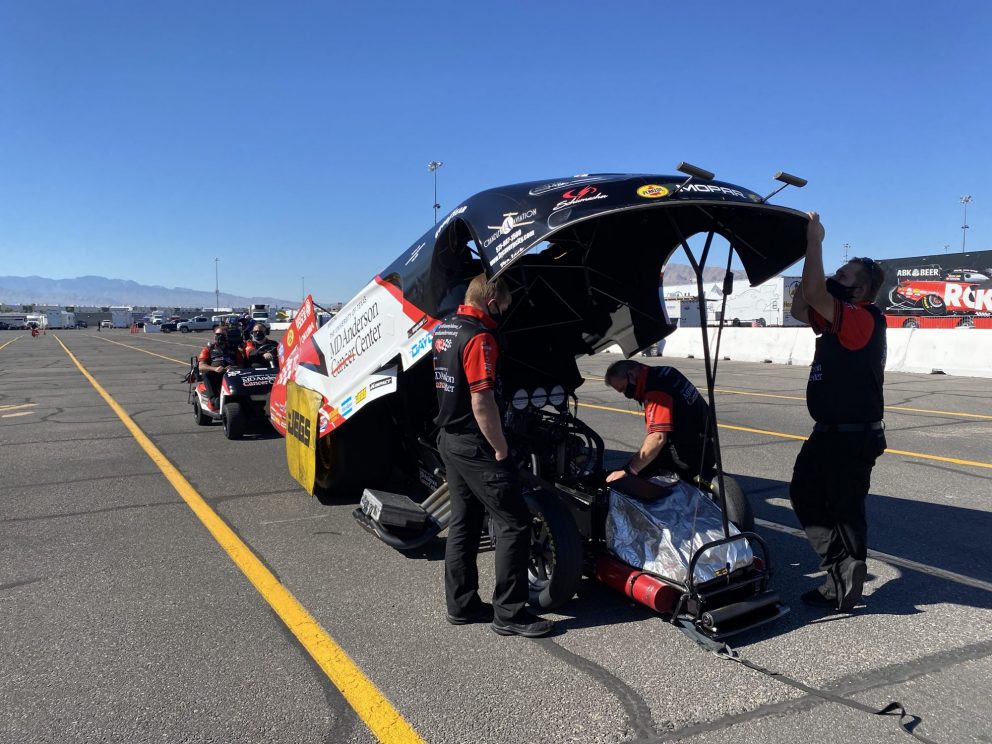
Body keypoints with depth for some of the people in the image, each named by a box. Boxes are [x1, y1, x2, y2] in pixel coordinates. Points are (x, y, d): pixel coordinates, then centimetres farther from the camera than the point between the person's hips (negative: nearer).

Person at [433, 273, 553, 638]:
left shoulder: (442, 330, 10)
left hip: (449, 440, 10)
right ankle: (508, 613, 4)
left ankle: (461, 604, 24)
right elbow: (482, 403, -23)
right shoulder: (478, 337, -19)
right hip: (476, 446, -10)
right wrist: (501, 449, -16)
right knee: (514, 523, -1)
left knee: (463, 523, 16)